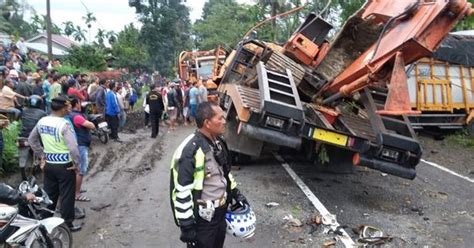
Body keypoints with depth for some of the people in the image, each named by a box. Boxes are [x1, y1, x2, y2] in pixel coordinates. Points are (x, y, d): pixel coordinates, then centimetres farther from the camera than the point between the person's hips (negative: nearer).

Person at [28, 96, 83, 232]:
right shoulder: (64, 124, -22)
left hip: (48, 164, 7)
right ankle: (67, 224, 18)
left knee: (49, 194, 20)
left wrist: (41, 155, 18)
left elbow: (32, 140, 15)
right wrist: (77, 163, -16)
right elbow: (73, 147, -29)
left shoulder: (42, 121, 1)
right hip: (65, 166, -7)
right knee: (66, 196, 7)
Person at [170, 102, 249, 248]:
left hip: (221, 212, 8)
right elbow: (181, 191, -24)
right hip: (202, 219, -8)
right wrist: (187, 226, -21)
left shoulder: (218, 143, 2)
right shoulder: (190, 151, -26)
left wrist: (235, 193, 16)